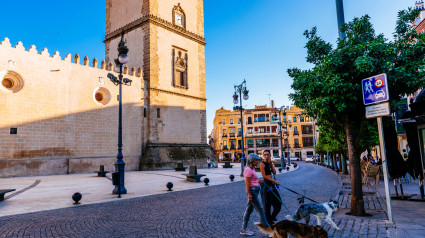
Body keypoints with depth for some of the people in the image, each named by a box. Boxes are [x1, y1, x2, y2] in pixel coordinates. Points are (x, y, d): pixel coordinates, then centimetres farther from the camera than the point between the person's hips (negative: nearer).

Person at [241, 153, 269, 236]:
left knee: (249, 210, 13)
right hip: (252, 191, -10)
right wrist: (249, 196, -19)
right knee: (260, 209, -1)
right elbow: (247, 183, -18)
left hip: (255, 191, 10)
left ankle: (244, 229, 20)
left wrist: (258, 181, 6)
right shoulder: (248, 170, -16)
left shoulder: (252, 169, 14)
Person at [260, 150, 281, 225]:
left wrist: (271, 164, -6)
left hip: (272, 184, 8)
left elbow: (274, 173, 1)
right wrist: (274, 181, -15)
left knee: (278, 201, 14)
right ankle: (268, 221, 12)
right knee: (267, 203, 0)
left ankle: (272, 217, 31)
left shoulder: (270, 163, 11)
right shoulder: (262, 164, -12)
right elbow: (264, 176, -16)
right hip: (266, 184, -8)